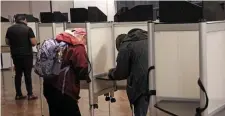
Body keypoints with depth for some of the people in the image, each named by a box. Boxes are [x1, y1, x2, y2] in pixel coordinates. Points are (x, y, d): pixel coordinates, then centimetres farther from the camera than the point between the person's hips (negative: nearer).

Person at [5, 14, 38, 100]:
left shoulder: (10, 29, 4)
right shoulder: (28, 29, -10)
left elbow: (7, 42, 11)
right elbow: (34, 43, -13)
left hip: (15, 55, 4)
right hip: (27, 55, -4)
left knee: (18, 74, 11)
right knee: (27, 74, 1)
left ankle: (18, 94, 14)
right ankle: (30, 94, 2)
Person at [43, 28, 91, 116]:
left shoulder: (58, 42, 15)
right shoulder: (78, 48, -8)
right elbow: (82, 70, -12)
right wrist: (87, 78, 9)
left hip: (49, 85, 8)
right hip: (64, 89, -8)